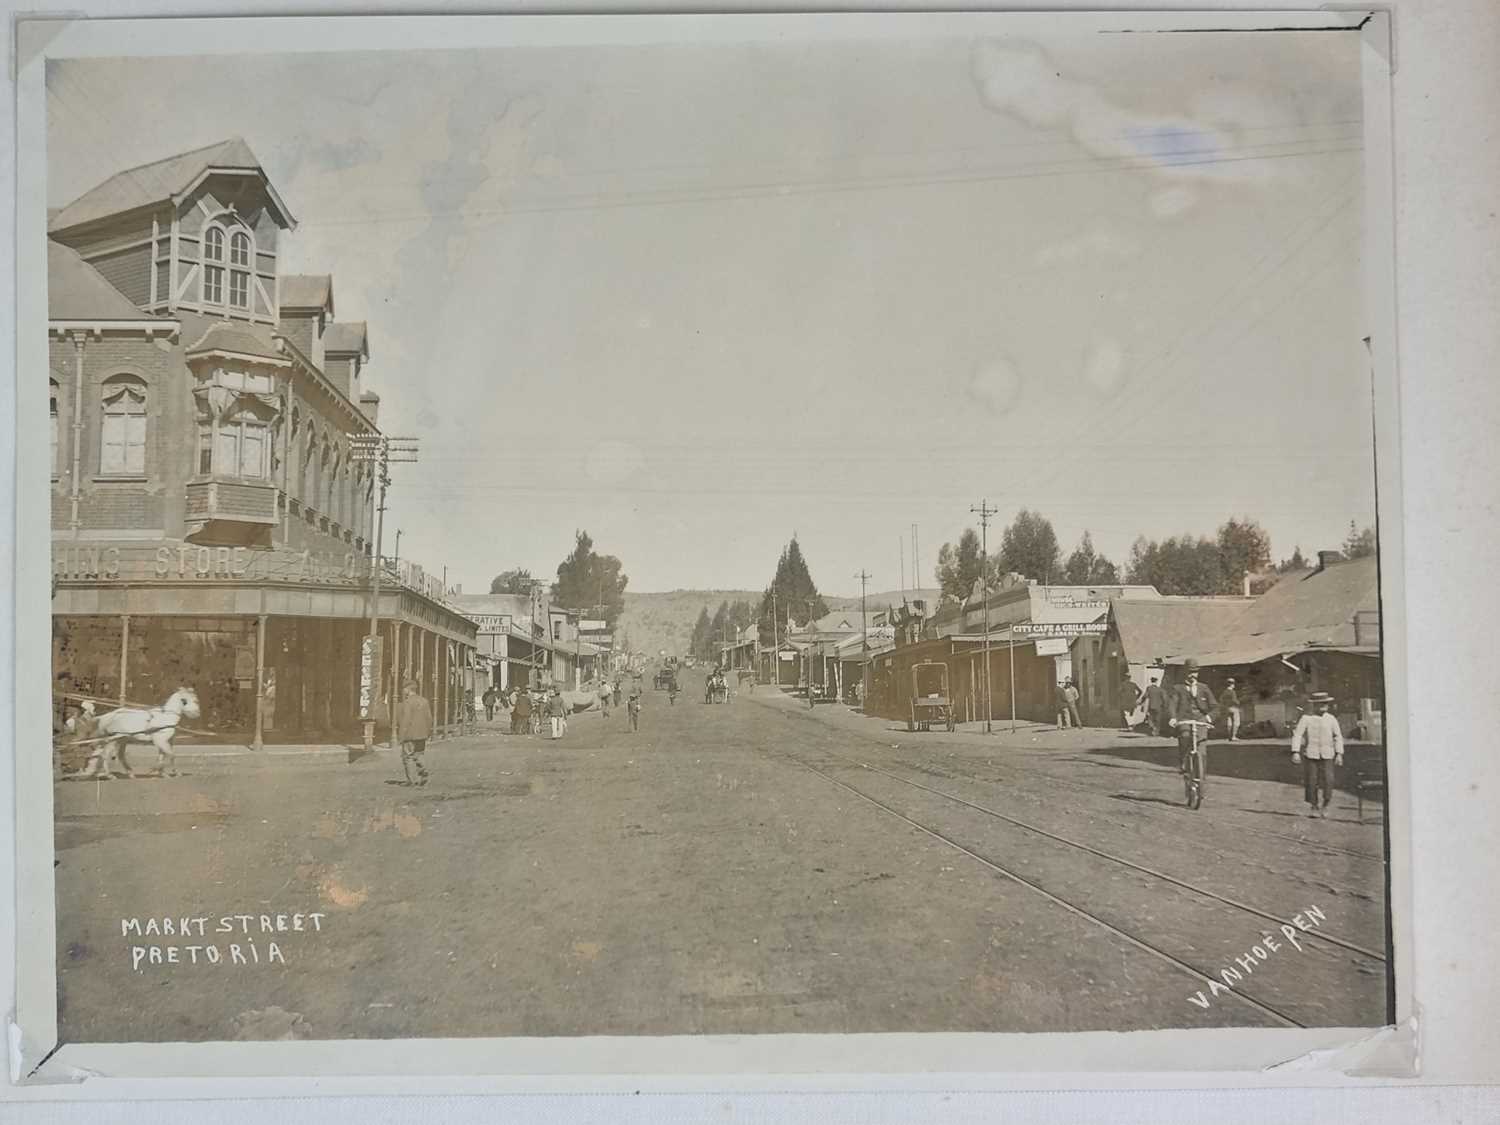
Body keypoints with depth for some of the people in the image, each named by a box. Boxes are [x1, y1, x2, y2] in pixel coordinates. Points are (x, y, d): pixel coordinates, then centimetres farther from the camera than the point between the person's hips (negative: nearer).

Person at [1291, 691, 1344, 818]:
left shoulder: (1331, 719, 5)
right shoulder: (1306, 719, -3)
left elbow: (1338, 737, 10)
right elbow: (1297, 735, -4)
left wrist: (1339, 754, 3)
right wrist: (1295, 752, -13)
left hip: (1327, 755, 1)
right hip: (1310, 754, -1)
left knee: (1328, 780, -8)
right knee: (1311, 781, 0)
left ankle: (1325, 805, 12)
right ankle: (1313, 806, 17)